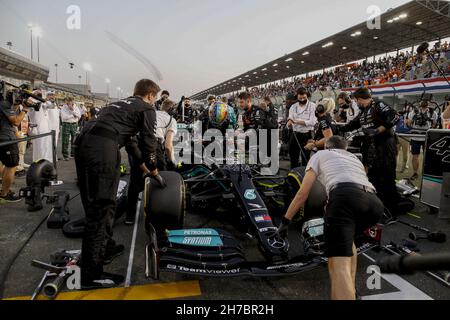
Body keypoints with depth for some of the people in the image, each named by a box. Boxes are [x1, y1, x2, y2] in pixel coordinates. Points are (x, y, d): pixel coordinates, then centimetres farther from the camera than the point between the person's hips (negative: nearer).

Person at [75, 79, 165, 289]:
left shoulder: (120, 104, 34)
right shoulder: (146, 108, 13)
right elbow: (148, 142, 10)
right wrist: (155, 173, 23)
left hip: (83, 143, 8)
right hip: (103, 149, -8)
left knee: (95, 203, 19)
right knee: (101, 207, -4)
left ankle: (106, 248, 35)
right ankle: (91, 275, 3)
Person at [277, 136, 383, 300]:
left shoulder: (320, 155, 28)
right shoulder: (355, 158, 42)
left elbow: (303, 193, 21)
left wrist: (285, 221, 28)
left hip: (344, 195, -6)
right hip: (375, 202, 6)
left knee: (339, 265, -15)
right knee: (348, 238, 33)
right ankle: (350, 292, 24)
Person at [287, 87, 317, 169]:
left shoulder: (312, 106, -4)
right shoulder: (293, 107, 9)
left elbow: (312, 122, -15)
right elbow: (290, 118, -3)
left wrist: (297, 121, -24)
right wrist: (289, 123, -29)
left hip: (307, 135, -4)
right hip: (295, 134, 4)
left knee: (305, 158, 5)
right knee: (293, 157, 11)